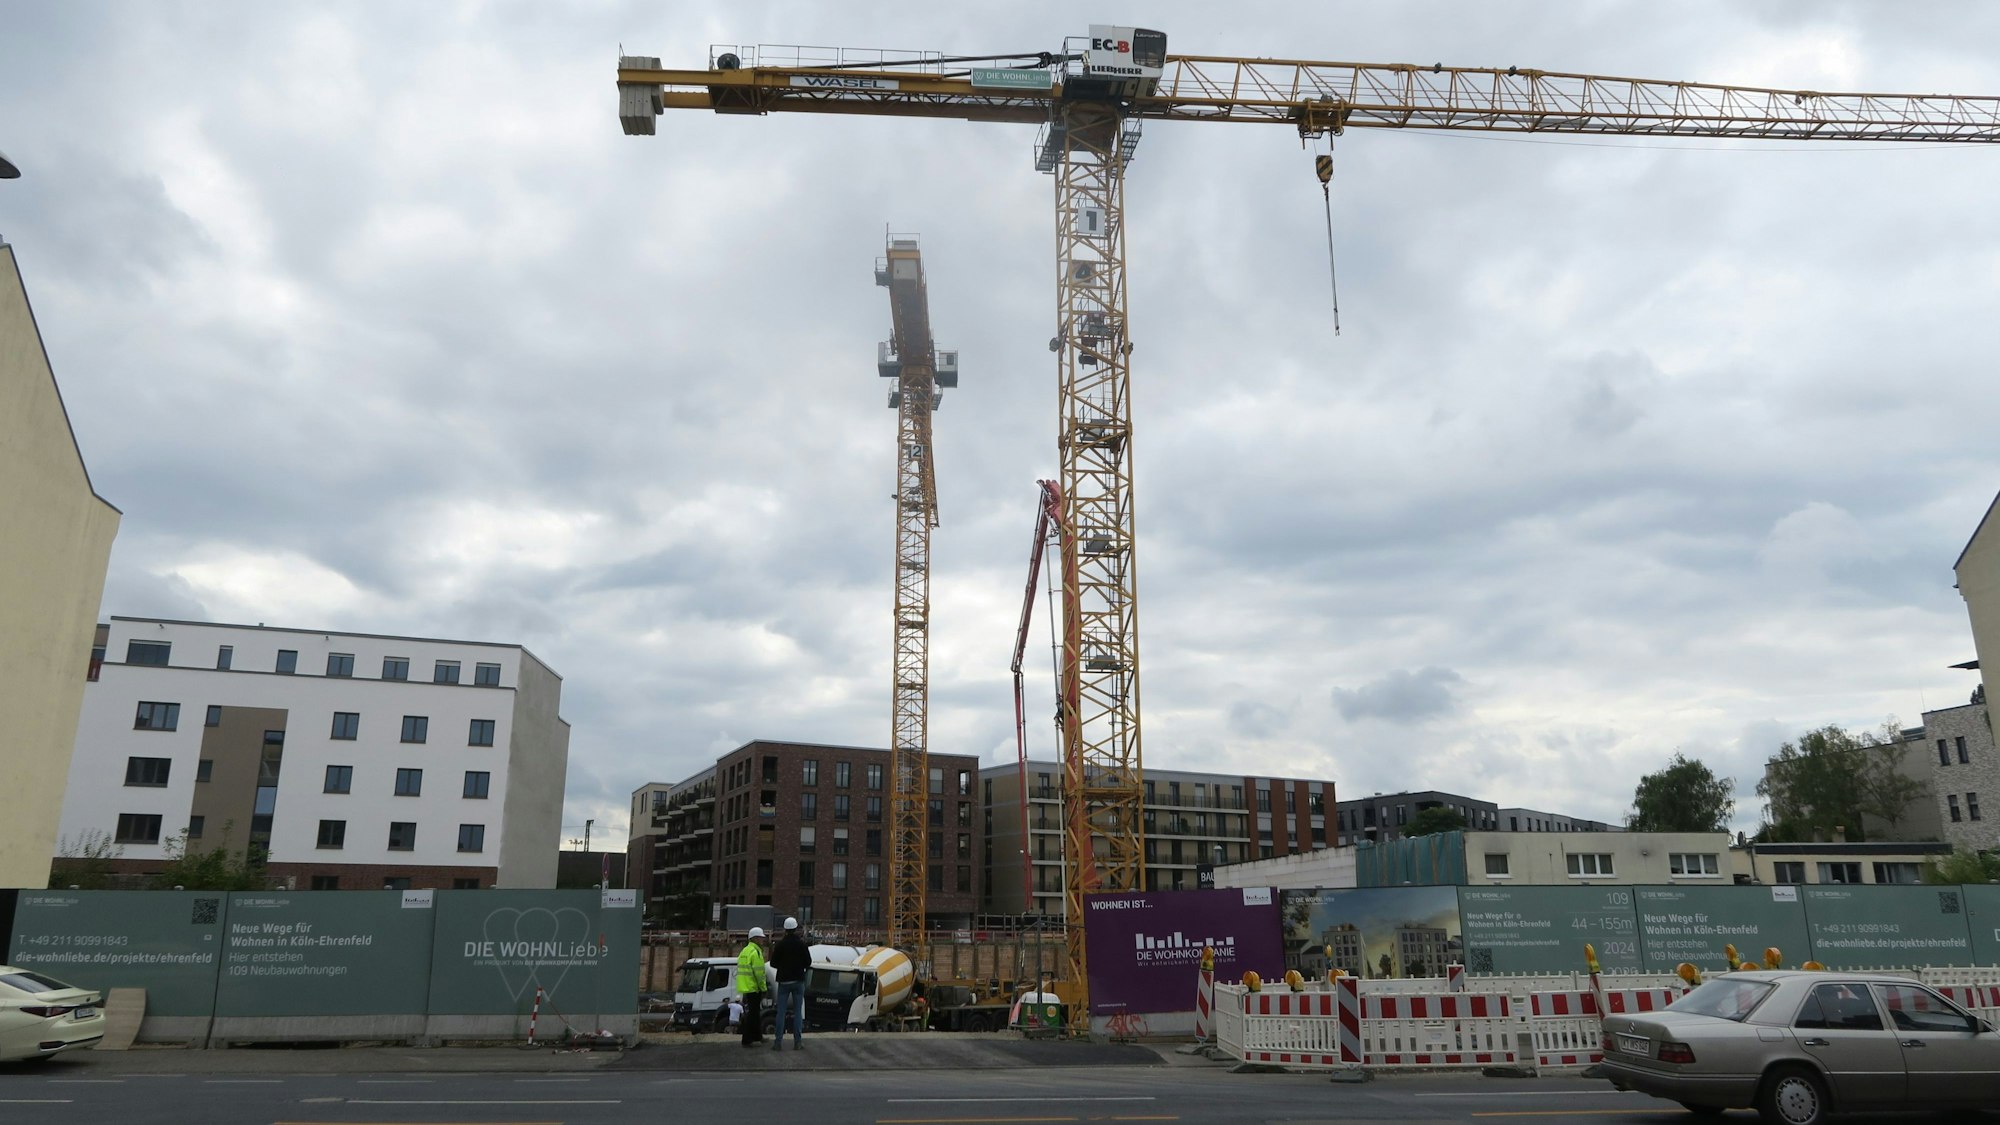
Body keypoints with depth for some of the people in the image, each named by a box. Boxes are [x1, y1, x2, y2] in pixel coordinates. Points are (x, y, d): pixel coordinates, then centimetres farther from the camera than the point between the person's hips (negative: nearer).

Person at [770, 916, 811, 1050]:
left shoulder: (780, 944, -5)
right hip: (798, 981, 0)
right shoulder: (801, 944, -5)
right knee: (798, 1012, 4)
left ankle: (778, 1041, 0)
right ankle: (798, 1042, 2)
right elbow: (808, 962, -1)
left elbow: (773, 963, -2)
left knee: (781, 1012, 3)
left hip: (783, 980, 0)